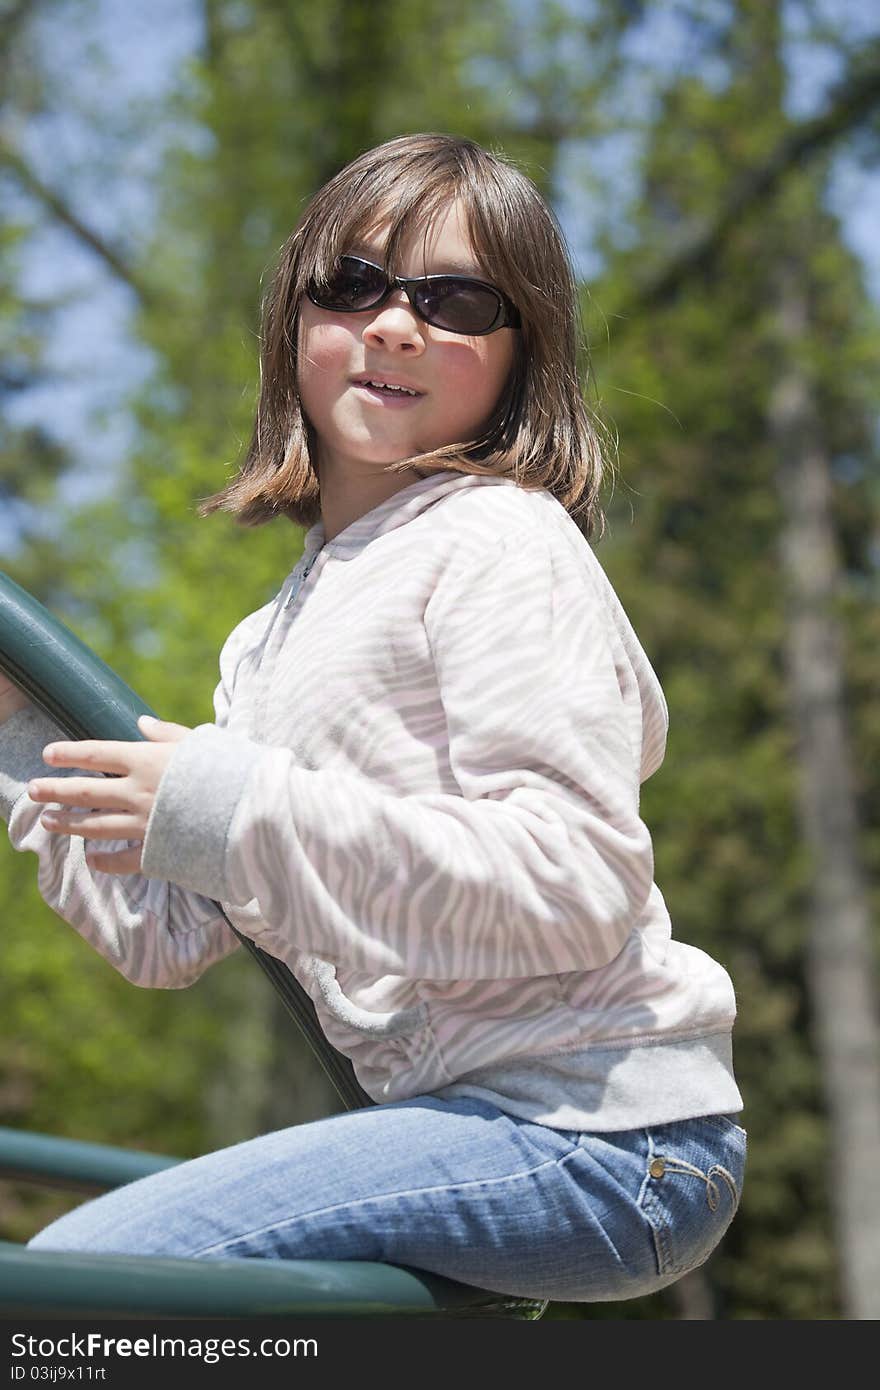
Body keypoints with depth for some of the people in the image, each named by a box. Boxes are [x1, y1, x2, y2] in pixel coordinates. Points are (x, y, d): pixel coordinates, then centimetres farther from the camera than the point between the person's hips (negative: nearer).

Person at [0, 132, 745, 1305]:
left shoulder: (499, 544, -8)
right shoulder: (269, 645, 18)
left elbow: (581, 884, -20)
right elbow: (165, 937, 18)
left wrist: (241, 817, -21)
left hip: (599, 1136, -9)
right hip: (473, 1117, 9)